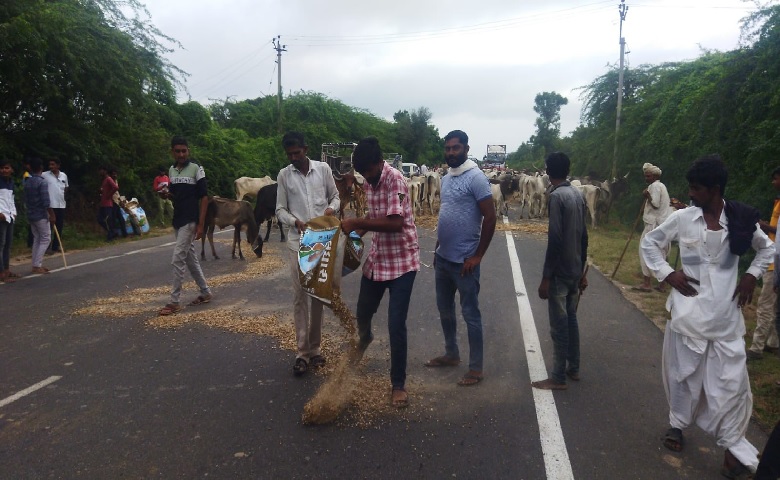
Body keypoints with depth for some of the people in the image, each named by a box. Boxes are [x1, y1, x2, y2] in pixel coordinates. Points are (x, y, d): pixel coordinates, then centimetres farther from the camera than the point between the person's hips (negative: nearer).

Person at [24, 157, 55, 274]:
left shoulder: (27, 182, 8)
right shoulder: (42, 182, -15)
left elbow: (26, 200, 13)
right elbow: (46, 202, -20)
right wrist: (52, 214, -13)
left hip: (31, 215, 8)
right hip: (41, 215, -8)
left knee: (37, 239, 13)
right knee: (45, 239, -2)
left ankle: (36, 265, 14)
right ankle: (37, 266, -6)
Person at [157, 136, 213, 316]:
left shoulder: (196, 168, -9)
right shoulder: (171, 170, 10)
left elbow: (204, 197, -10)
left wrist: (201, 224, -15)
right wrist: (166, 194, -5)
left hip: (190, 221, -7)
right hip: (177, 221, 7)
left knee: (177, 260, -9)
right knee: (190, 258, 13)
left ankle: (174, 302, -2)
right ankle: (206, 292, 26)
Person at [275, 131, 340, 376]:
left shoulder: (323, 169, 2)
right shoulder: (284, 175, 1)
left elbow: (335, 196, 10)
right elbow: (280, 210, 3)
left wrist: (332, 208, -13)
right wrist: (296, 222, -17)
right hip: (297, 241, -1)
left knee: (319, 294, 7)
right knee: (300, 296, -3)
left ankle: (314, 347, 19)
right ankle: (302, 351, 4)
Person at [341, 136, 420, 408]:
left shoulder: (395, 179, -20)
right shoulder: (369, 181, 4)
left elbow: (395, 222, -30)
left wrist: (358, 222, -25)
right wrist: (356, 231, 2)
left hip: (401, 261, -7)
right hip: (377, 258, 7)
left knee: (396, 325, -6)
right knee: (362, 313, 21)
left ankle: (398, 385, 11)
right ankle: (364, 338, 58)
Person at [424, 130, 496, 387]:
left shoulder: (476, 177, -15)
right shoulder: (446, 178, 10)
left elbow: (490, 217, -17)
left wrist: (477, 256, -16)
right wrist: (438, 248, 17)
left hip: (464, 261, -8)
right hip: (443, 258, 8)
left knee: (470, 314, 2)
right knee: (445, 309, 19)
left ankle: (476, 368, 14)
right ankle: (451, 354, 36)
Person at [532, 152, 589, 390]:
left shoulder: (557, 196, -17)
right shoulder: (578, 195, 8)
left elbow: (555, 240, -22)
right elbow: (583, 237, 12)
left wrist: (545, 277, -18)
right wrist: (583, 271, 20)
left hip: (560, 273, -8)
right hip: (575, 271, 8)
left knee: (559, 326, 0)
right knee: (571, 320, 18)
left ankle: (558, 378, 8)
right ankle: (573, 368, 29)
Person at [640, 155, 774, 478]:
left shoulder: (742, 220, -4)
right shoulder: (682, 218, -6)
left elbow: (767, 248, 15)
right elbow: (649, 242, 6)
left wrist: (751, 276, 0)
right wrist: (666, 274, -5)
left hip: (725, 314, 0)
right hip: (688, 311, 0)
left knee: (729, 379, 3)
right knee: (684, 373, 14)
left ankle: (732, 445, 18)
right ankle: (677, 423, 36)